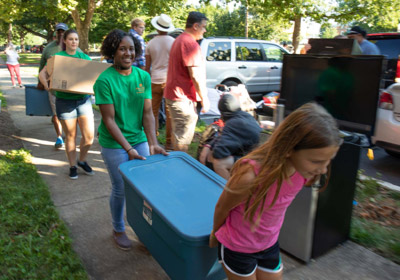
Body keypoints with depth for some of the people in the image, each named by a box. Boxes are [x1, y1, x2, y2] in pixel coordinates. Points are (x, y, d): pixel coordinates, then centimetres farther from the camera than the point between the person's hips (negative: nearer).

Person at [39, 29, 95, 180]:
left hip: (83, 99, 2)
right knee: (71, 135, 6)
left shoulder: (85, 57, 9)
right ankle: (72, 166, 23)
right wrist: (47, 86, -20)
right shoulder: (57, 57, 3)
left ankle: (82, 160, 23)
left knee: (89, 135, -3)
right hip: (65, 101, -2)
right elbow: (42, 73, -1)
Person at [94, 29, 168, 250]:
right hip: (114, 144, -4)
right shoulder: (105, 80, -14)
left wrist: (153, 144, -14)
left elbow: (148, 113, -3)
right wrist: (128, 149, -22)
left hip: (139, 139, 4)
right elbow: (109, 120, -16)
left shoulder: (143, 77, -1)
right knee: (120, 190, 9)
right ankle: (118, 230, 35)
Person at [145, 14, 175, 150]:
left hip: (155, 81, 2)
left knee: (154, 112, 11)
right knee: (170, 113, 4)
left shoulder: (150, 44, 4)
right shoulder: (173, 42, -2)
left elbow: (147, 67, 6)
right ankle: (169, 142, 7)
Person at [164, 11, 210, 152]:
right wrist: (204, 98, -14)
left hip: (174, 94, 11)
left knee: (177, 134, 22)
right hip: (183, 98, -11)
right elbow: (195, 75, -21)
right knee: (182, 140, -2)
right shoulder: (191, 43, -17)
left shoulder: (179, 40, 18)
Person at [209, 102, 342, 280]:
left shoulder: (305, 170, -18)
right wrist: (215, 233, 1)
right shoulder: (250, 176, -36)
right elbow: (222, 207, -16)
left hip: (270, 244, 5)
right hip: (237, 247, -5)